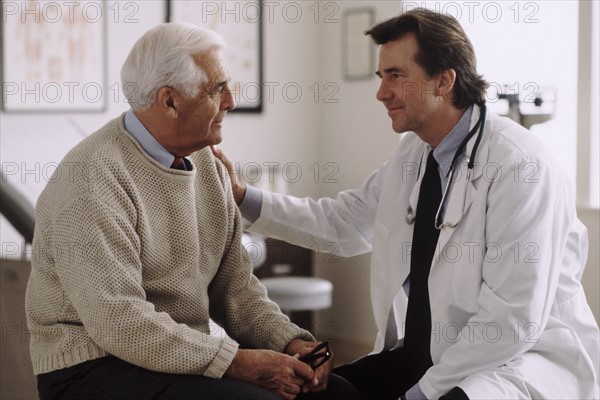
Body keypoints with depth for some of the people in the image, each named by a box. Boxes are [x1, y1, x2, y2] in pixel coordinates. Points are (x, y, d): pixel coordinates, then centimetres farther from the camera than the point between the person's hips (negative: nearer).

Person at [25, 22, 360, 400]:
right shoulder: (92, 177, -17)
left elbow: (233, 283, 11)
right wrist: (237, 362, -24)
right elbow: (119, 322, -24)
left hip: (191, 355, 8)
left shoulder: (206, 165, 9)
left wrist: (291, 341, -5)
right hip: (95, 368, -7)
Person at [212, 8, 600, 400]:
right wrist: (242, 194, 5)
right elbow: (341, 222, 14)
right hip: (424, 353, 8)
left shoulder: (519, 163, -20)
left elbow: (514, 321, -23)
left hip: (524, 358, -7)